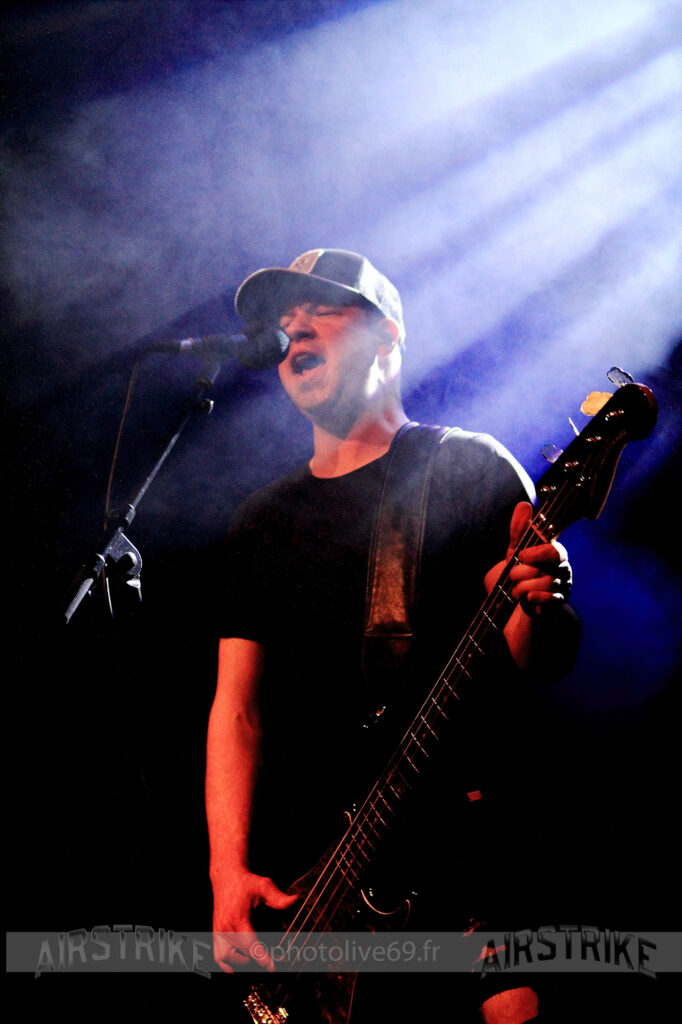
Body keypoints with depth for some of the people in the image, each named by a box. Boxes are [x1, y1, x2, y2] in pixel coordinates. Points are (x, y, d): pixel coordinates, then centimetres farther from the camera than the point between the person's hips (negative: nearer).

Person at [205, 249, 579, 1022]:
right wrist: (230, 871, -4)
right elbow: (237, 704, 9)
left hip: (459, 853, -3)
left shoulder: (471, 470, 5)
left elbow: (536, 665, 1)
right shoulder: (262, 522, 15)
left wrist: (535, 604, -23)